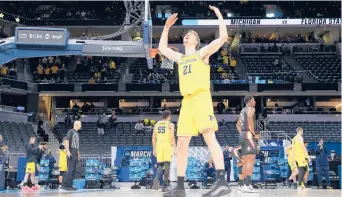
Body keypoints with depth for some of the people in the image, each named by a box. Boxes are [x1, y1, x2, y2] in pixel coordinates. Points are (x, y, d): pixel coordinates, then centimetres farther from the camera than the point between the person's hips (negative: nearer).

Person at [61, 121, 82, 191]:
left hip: (75, 154, 9)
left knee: (73, 170, 6)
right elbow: (67, 142, -13)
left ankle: (69, 185, 9)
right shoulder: (71, 131, -5)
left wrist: (78, 154, 22)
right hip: (71, 153, -9)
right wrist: (68, 151, -22)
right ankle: (64, 185, -15)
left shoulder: (76, 133, 21)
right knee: (70, 169, -14)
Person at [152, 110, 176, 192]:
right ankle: (165, 186, -3)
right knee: (167, 166, 1)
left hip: (159, 145, 4)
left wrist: (154, 149, 15)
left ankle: (157, 178, -20)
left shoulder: (157, 124, 13)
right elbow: (172, 137, -11)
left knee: (160, 165, 11)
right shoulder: (170, 124, 0)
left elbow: (153, 138, 10)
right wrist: (175, 149, -9)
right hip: (167, 145, -4)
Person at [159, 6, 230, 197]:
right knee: (182, 143, 3)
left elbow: (223, 37, 0)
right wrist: (167, 27, 35)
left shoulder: (202, 53, 10)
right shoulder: (180, 58, 26)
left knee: (209, 136, -19)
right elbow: (162, 48, 38)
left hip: (201, 97, -7)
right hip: (186, 101, 7)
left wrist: (219, 15, 5)